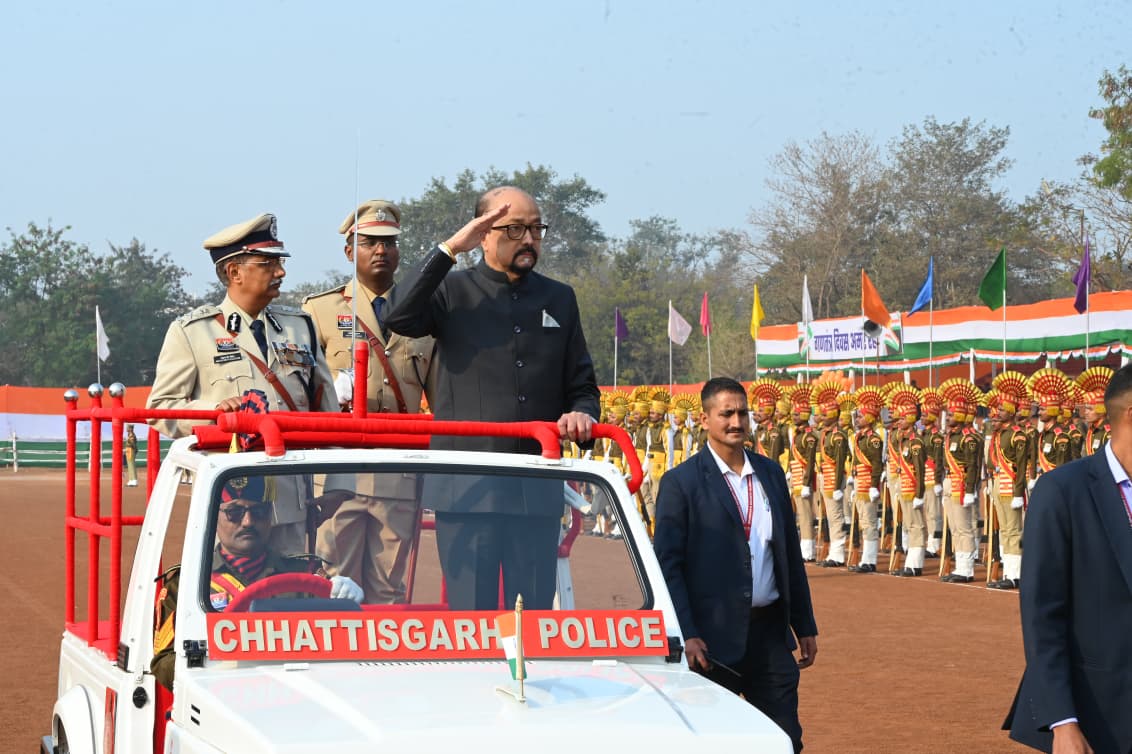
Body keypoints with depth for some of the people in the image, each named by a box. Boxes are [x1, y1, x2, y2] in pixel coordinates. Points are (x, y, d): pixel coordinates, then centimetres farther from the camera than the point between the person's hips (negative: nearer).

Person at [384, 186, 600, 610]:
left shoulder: (559, 299, 16)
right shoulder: (454, 292, 6)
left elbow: (582, 385, 19)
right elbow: (400, 318, -15)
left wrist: (581, 414, -5)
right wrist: (450, 250, -16)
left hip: (538, 490, 3)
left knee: (538, 614, 6)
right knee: (470, 614, -3)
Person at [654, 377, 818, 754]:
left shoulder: (770, 473, 11)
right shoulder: (681, 482, -6)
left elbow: (791, 553, 16)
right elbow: (667, 564, -8)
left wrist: (805, 625, 14)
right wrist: (687, 636, -15)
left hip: (771, 630, 5)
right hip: (715, 638, -5)